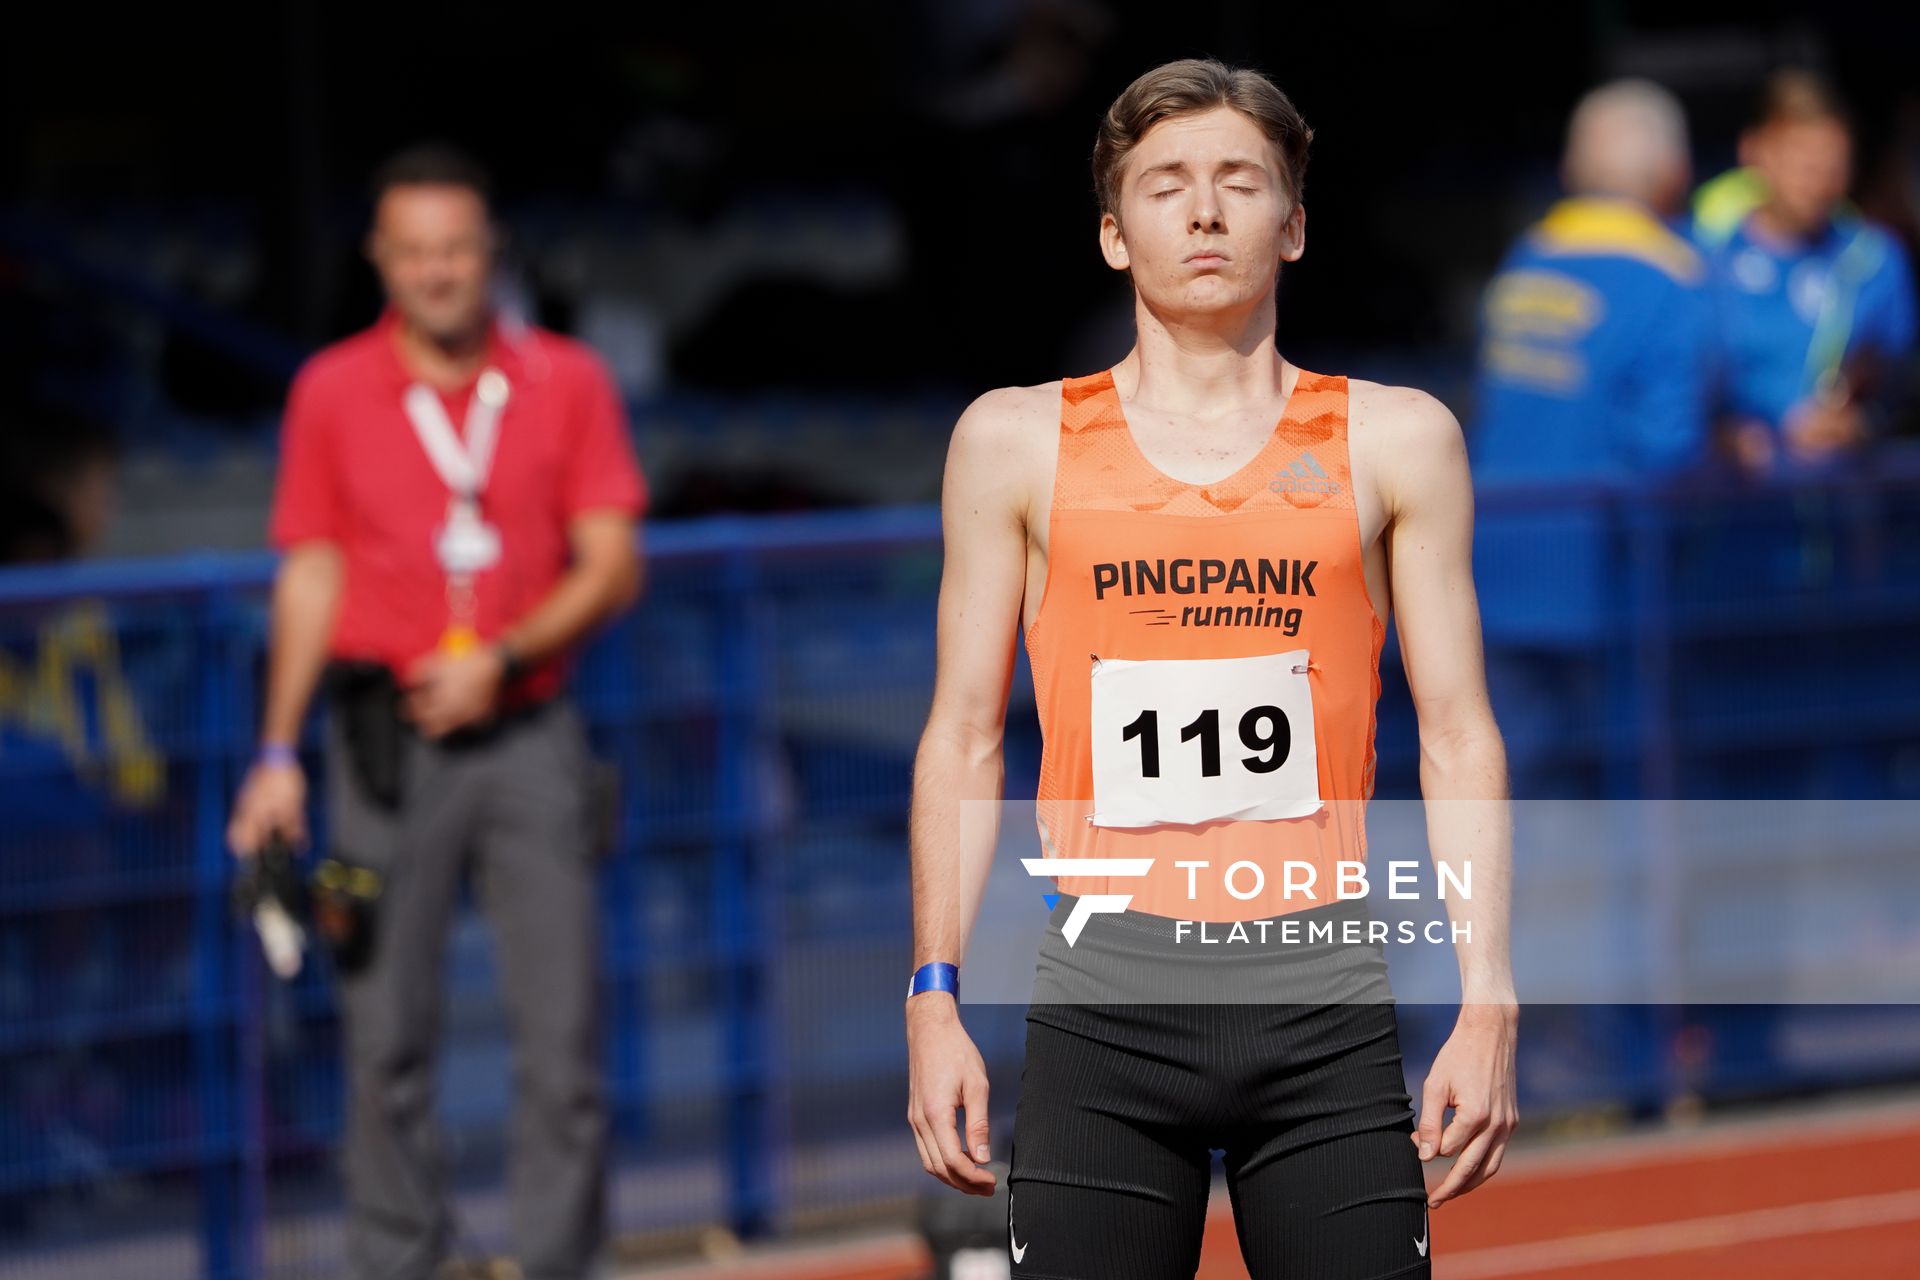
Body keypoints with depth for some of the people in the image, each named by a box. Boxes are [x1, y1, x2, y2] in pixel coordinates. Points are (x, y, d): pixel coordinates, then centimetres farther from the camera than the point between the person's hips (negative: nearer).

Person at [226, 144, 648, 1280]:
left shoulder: (567, 381, 4)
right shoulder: (333, 393, 4)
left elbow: (613, 567, 1)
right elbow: (311, 576, 7)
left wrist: (500, 657, -13)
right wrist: (279, 754, 2)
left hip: (529, 735, 0)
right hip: (388, 745, 0)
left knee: (563, 1025, -2)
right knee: (387, 1028, 1)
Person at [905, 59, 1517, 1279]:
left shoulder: (1395, 438, 7)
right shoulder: (1017, 440, 7)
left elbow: (1459, 734, 7)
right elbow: (966, 736, 9)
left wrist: (1488, 1004, -1)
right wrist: (935, 997, 2)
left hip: (1326, 1002, 0)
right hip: (1105, 997, 0)